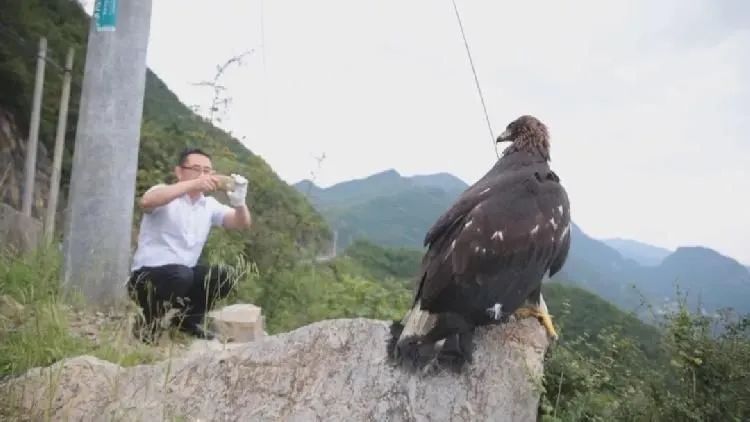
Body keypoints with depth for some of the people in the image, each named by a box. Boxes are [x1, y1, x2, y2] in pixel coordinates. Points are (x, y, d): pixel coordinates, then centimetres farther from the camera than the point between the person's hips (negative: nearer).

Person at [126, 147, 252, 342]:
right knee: (181, 274, -34)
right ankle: (147, 323, -7)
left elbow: (242, 224, -5)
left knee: (221, 276, -16)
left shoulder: (210, 205, 6)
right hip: (147, 275, -5)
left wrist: (239, 202, -28)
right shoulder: (166, 194, -10)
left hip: (184, 276, 6)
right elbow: (146, 201, -34)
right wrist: (193, 184, -41)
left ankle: (187, 320, 8)